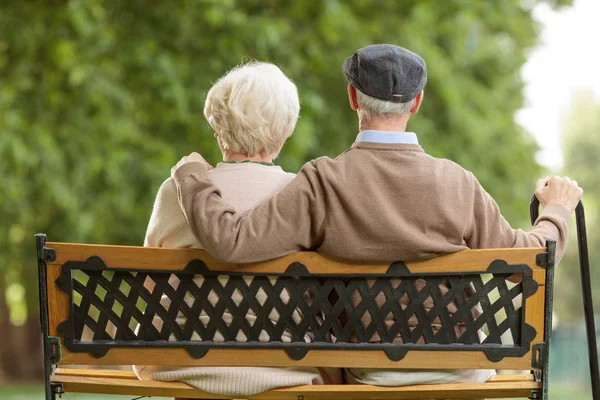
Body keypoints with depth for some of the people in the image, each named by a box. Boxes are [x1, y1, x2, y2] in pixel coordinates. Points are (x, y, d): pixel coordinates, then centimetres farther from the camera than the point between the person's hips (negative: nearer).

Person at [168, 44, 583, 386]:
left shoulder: (323, 183, -19)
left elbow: (233, 240, -24)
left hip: (365, 373, -1)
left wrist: (191, 175, -7)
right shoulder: (456, 182, -13)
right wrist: (557, 210, 17)